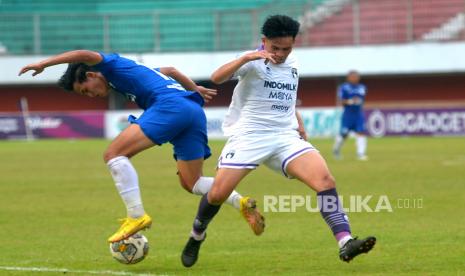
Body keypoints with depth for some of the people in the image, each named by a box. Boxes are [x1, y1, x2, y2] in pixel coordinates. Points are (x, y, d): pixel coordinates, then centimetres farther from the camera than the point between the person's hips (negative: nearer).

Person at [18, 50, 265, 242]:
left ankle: (136, 216, -23)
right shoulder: (132, 71, 34)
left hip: (170, 106, -10)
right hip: (195, 112, 10)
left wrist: (44, 63, -7)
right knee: (190, 183, 18)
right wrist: (195, 90, 54)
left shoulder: (112, 65, 10)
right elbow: (170, 71, 45)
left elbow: (86, 55, -10)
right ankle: (241, 203, 0)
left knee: (114, 154, -13)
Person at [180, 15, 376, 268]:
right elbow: (216, 78, -22)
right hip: (248, 136, -4)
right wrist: (246, 58, -33)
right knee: (217, 194, -12)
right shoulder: (253, 62, -5)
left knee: (324, 179, -19)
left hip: (285, 137, 4)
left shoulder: (292, 65, 14)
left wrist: (301, 128, 23)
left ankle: (345, 242, -26)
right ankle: (196, 236, 20)